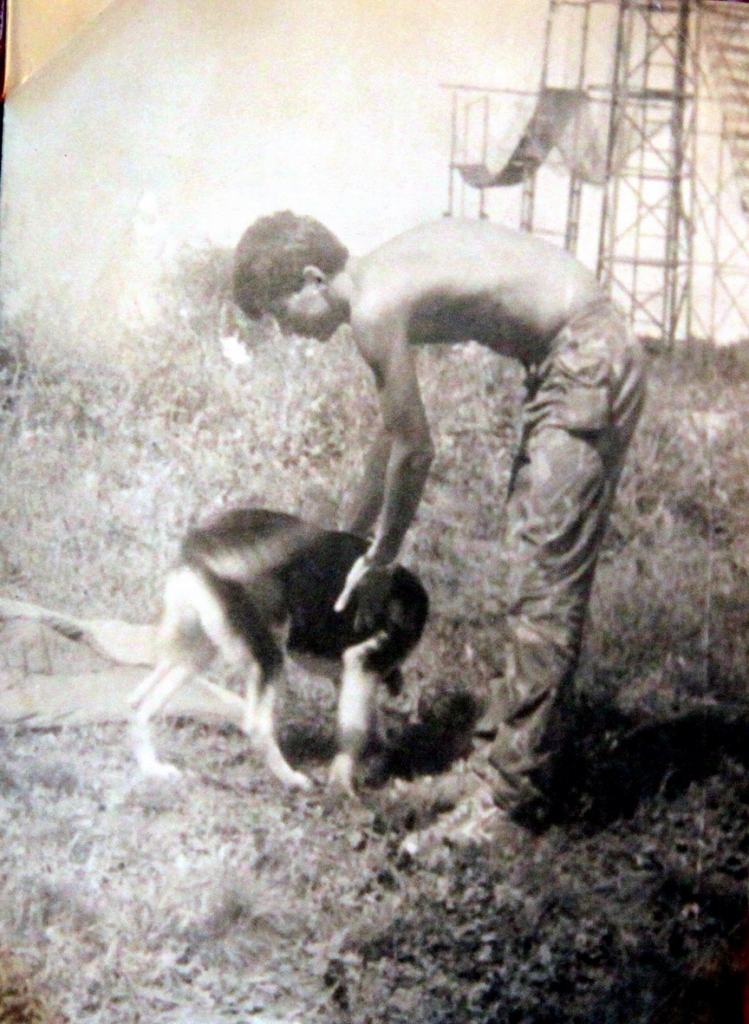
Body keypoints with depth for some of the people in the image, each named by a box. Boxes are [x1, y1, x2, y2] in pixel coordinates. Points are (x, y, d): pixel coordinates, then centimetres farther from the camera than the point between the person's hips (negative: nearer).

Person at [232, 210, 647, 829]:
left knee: (547, 581, -7)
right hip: (577, 359, 10)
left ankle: (515, 789, -1)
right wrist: (354, 533, 31)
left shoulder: (374, 308, -17)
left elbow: (414, 450, -11)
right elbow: (396, 434, 24)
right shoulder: (385, 280, 13)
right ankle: (511, 724, 32)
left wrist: (383, 552, 5)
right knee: (531, 559, 19)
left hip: (590, 366, -10)